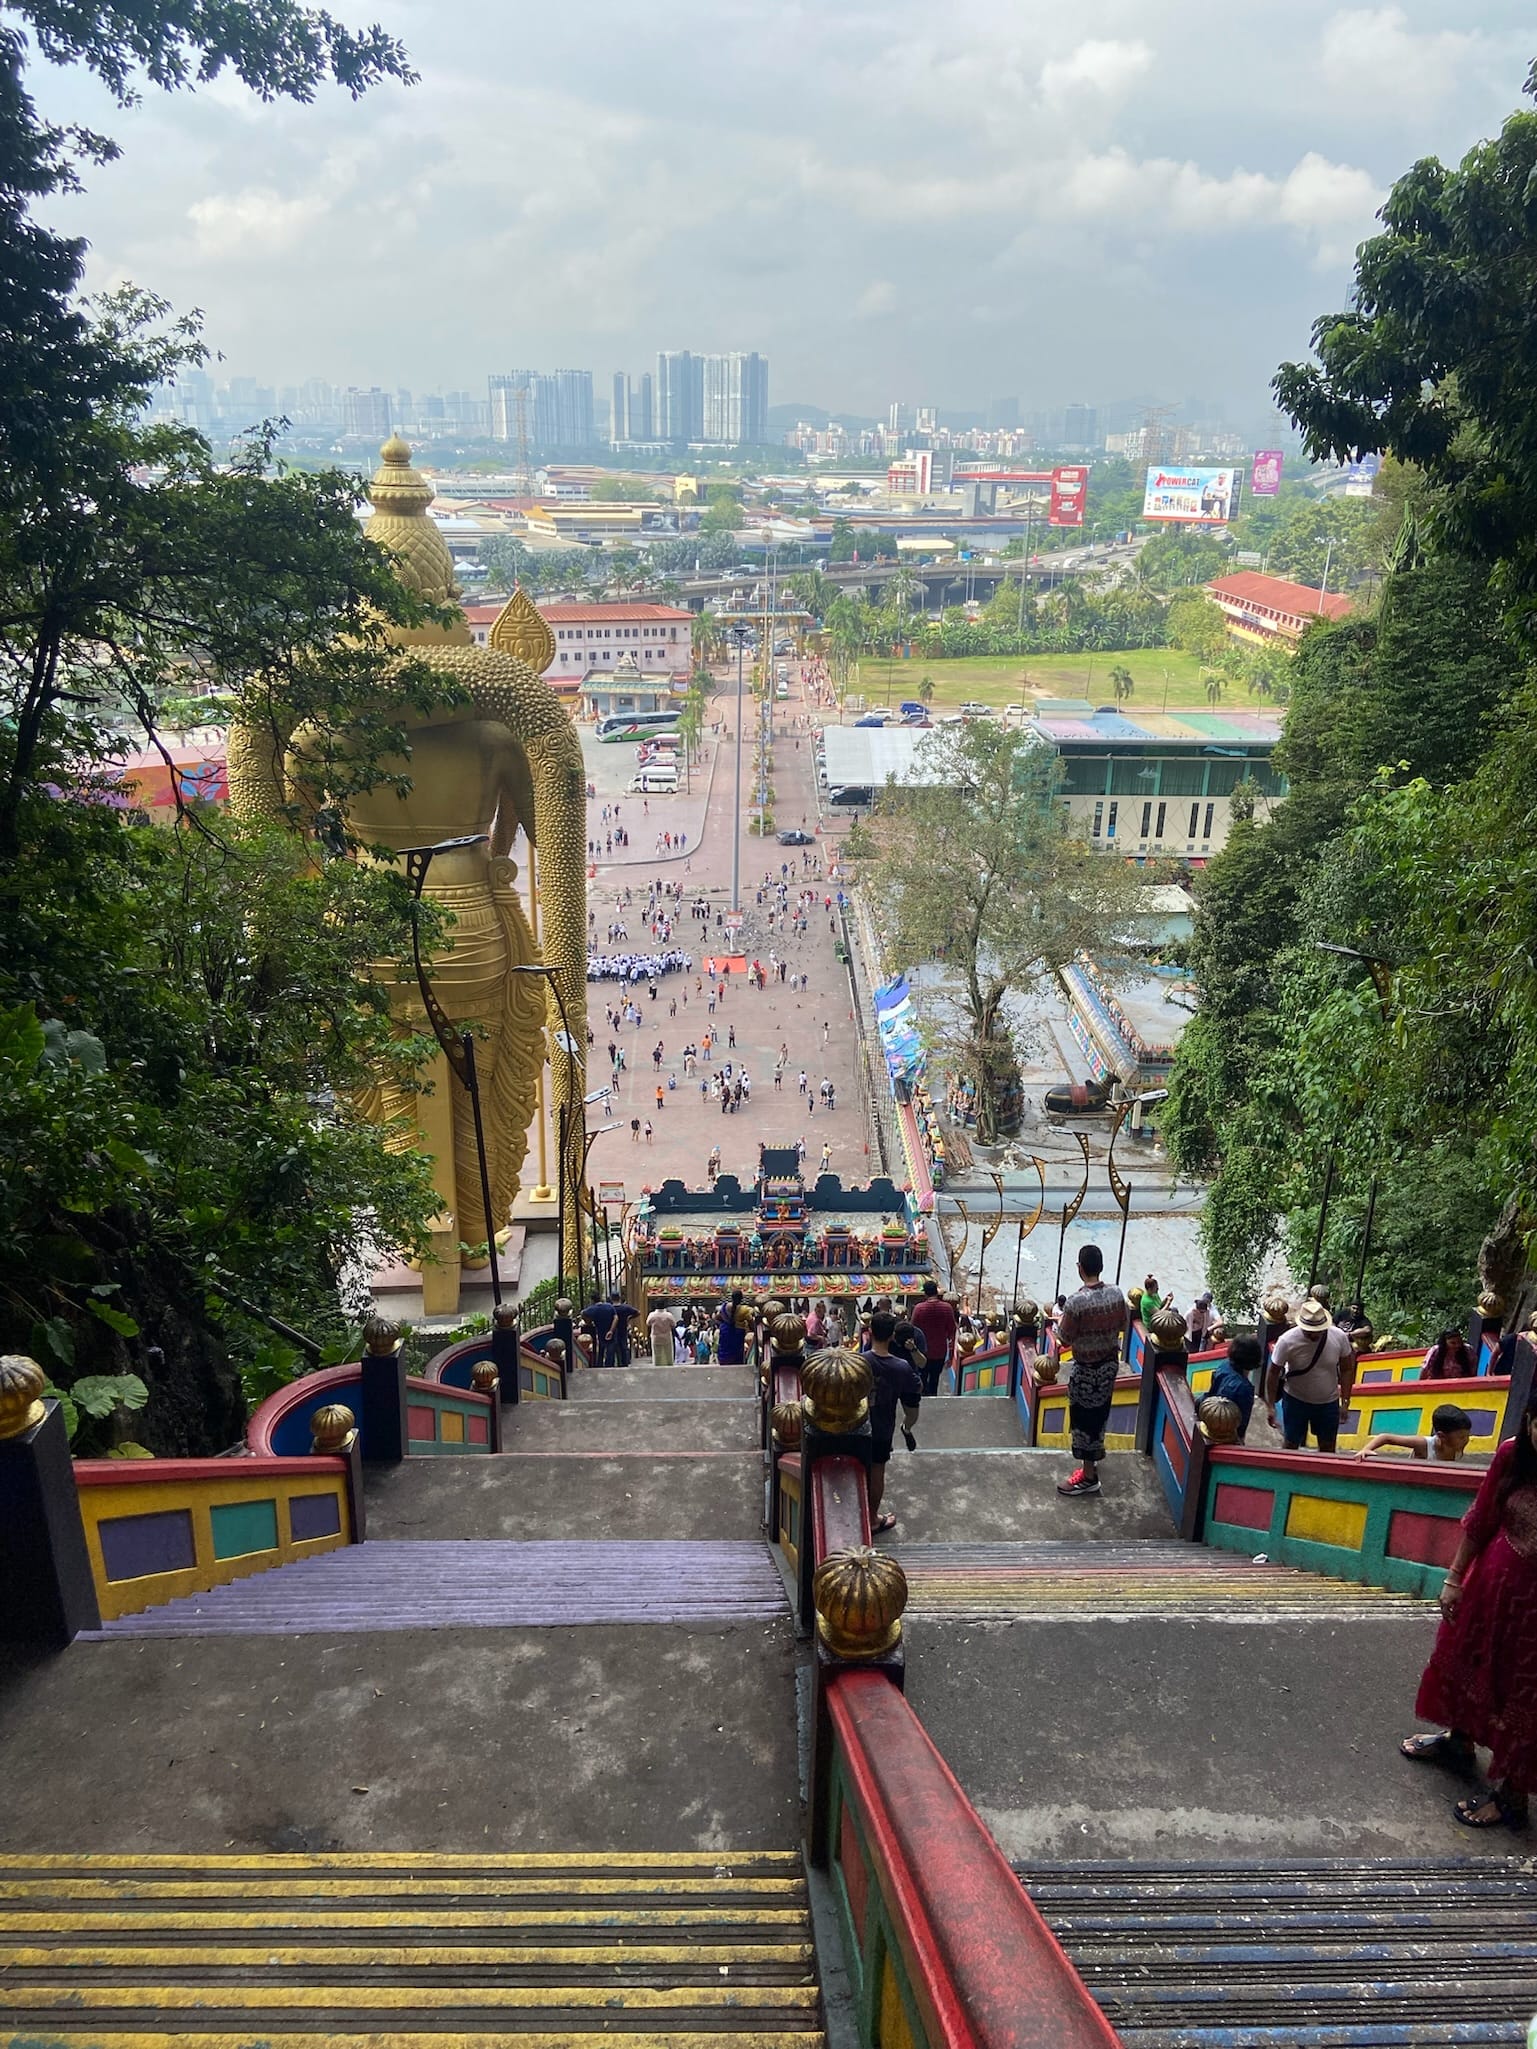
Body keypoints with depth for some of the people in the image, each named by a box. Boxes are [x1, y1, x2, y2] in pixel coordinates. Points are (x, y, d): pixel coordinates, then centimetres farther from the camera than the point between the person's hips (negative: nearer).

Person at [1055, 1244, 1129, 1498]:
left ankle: (1088, 1476, 12)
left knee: (1083, 1418, 5)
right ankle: (1096, 1449, 46)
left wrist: (1060, 1321, 1)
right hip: (1110, 1362, 6)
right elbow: (1124, 1323, 7)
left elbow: (1065, 1338, -18)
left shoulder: (1076, 1301, -27)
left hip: (1086, 1367, -6)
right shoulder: (1116, 1293, -8)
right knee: (1101, 1409, 26)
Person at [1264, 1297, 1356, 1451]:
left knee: (1328, 1448, 16)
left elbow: (1346, 1370, -4)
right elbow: (1273, 1373, -14)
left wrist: (1345, 1401, -4)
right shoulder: (1287, 1341, -26)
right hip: (1295, 1400, -2)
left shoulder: (1339, 1337, -20)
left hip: (1328, 1402, 2)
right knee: (1291, 1446, 11)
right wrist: (1270, 1406, -11)